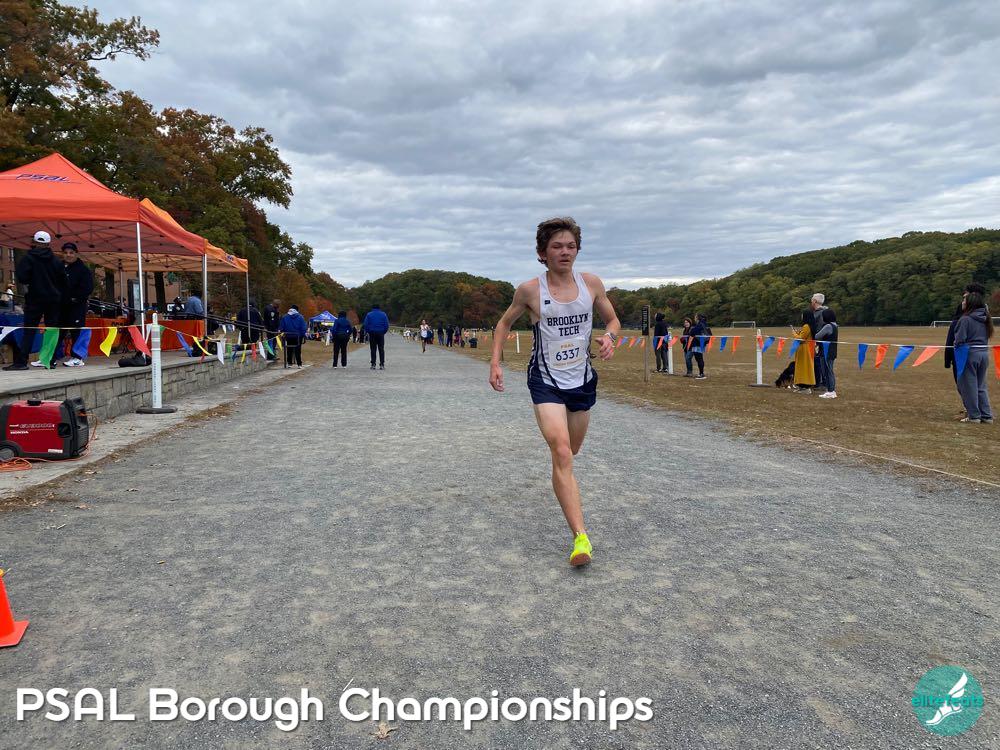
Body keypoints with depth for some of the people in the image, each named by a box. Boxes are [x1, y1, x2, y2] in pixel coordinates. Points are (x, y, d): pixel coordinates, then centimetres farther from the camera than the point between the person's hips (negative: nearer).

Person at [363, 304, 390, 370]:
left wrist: (369, 332, 9)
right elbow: (387, 325, 1)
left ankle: (373, 364, -1)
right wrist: (383, 332, 11)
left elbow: (366, 325, -2)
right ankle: (382, 364, -3)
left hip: (372, 334, 0)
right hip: (381, 334, 0)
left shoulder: (369, 314, 2)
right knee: (381, 349, 3)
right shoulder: (383, 314, 5)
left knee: (373, 349, 3)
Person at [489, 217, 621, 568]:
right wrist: (495, 361, -4)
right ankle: (580, 536, -21)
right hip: (546, 380, -4)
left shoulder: (591, 283, -3)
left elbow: (612, 320, 11)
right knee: (561, 453, -20)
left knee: (572, 450, 20)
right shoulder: (530, 290, -9)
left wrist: (609, 337, -13)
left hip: (582, 379, 4)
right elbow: (505, 322, 8)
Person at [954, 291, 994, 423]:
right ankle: (987, 416, 16)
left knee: (969, 386, 4)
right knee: (981, 386, 16)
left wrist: (957, 353, 0)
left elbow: (959, 340, -13)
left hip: (970, 354, -7)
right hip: (984, 353, 7)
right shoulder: (985, 318, 8)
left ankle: (974, 416, 8)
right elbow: (987, 335, 15)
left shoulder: (965, 319, -13)